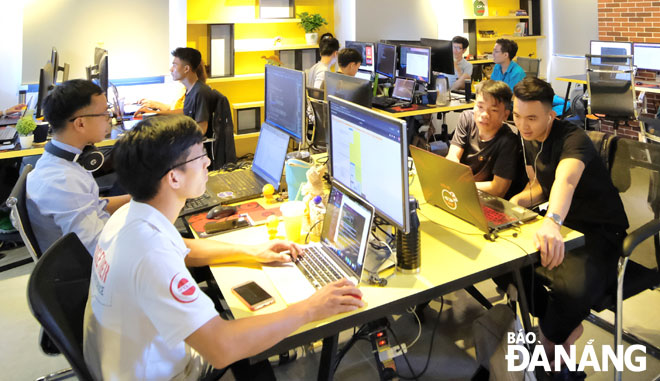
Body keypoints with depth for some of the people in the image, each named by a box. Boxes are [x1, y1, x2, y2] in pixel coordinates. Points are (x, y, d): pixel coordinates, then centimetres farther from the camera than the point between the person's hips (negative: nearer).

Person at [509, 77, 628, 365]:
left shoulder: (573, 139, -22)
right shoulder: (530, 139, 4)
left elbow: (566, 179, -45)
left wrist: (551, 221, -65)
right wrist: (516, 201, -6)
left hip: (601, 232, -8)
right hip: (562, 225, 8)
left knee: (572, 289, -36)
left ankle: (549, 342, 1)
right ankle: (566, 326, 6)